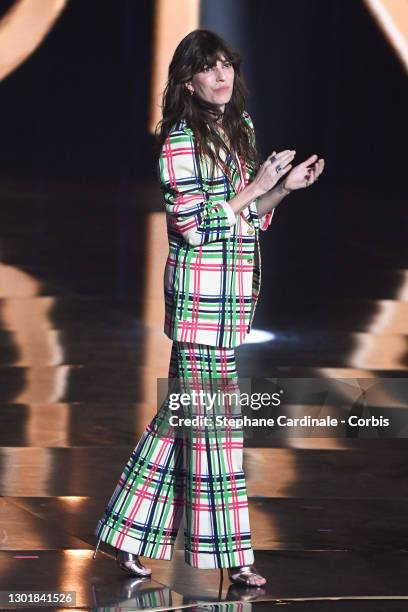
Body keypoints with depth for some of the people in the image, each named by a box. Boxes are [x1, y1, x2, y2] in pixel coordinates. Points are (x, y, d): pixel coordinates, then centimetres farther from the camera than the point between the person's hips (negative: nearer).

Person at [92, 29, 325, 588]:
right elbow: (194, 226, -15)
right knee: (211, 417, -3)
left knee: (185, 411, 11)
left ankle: (132, 536, 19)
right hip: (201, 291, -8)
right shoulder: (181, 139, -12)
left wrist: (285, 186, 5)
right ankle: (229, 554, 2)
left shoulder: (240, 128, 12)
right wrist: (254, 187, -15)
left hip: (235, 289, 8)